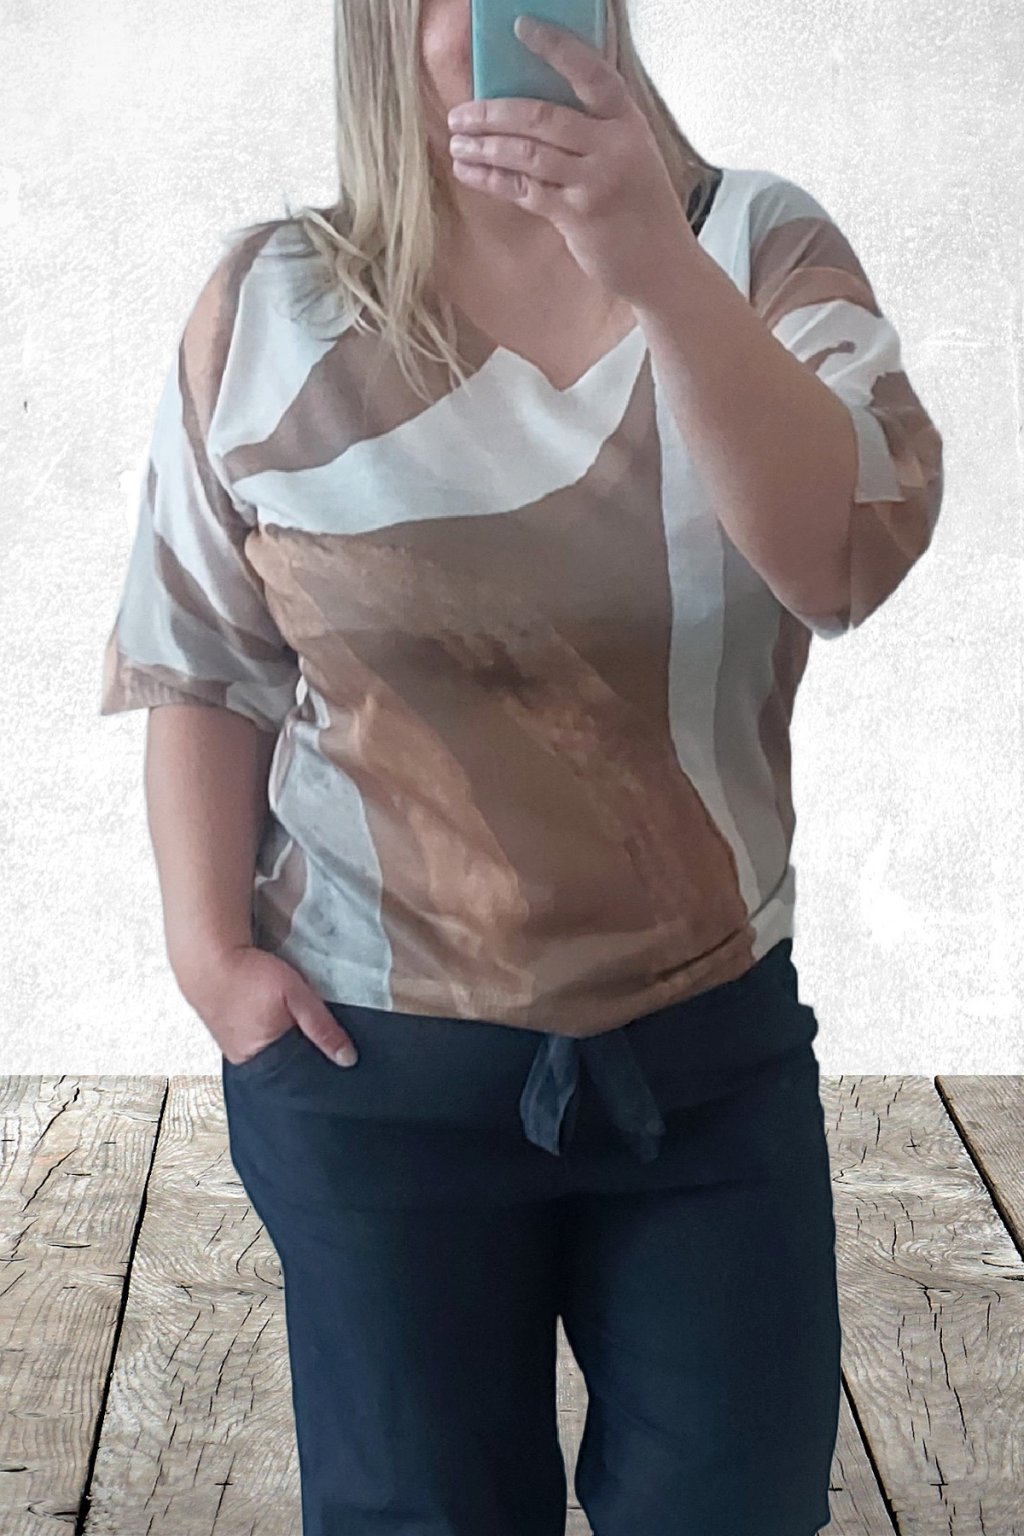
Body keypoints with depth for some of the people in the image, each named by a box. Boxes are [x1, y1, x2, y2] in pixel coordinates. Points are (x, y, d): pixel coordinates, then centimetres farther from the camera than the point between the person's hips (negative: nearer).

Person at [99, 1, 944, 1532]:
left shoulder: (760, 251, -4)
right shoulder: (272, 304, -4)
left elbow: (847, 555, -21)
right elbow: (205, 660, 1)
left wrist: (656, 268, -31)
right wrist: (207, 941, -7)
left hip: (715, 1048, 1)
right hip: (368, 1059, 0)